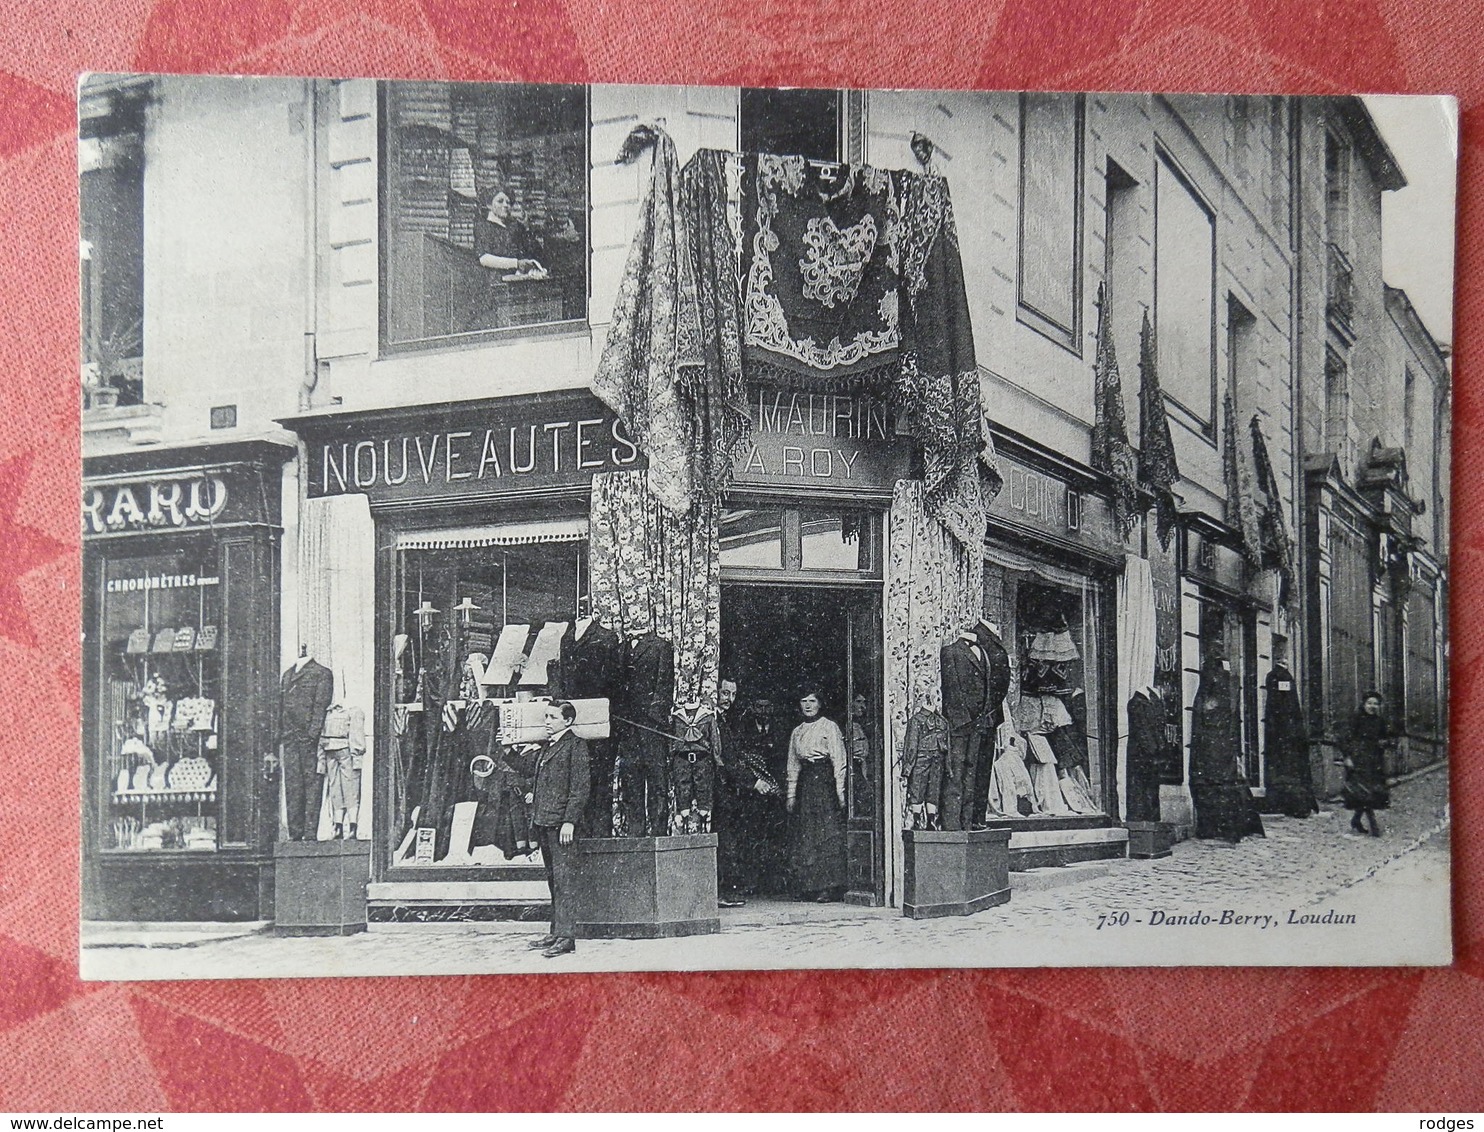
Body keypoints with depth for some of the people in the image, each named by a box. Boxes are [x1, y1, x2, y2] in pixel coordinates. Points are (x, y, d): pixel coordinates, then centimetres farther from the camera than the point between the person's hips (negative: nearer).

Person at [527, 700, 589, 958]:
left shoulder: (575, 745, -7)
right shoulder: (548, 746, 19)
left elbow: (580, 786, -13)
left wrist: (569, 821, -18)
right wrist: (533, 794, 12)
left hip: (560, 822, -9)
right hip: (543, 821, 9)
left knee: (563, 878, -10)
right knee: (553, 879, 13)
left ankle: (566, 936, -11)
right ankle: (556, 932, 18)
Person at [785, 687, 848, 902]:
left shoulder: (830, 727, 1)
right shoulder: (797, 732, 17)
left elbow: (839, 760, -3)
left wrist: (840, 790, -10)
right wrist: (791, 794, 11)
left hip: (824, 780, -6)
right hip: (804, 783, 6)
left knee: (827, 833, -9)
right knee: (804, 835, 2)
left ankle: (828, 887, -10)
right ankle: (808, 888, 4)